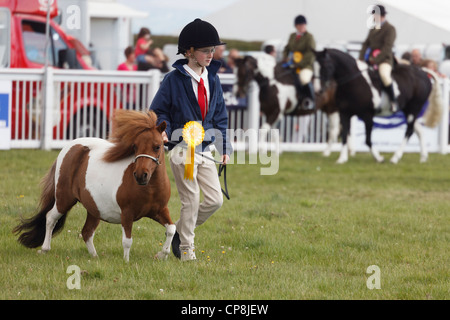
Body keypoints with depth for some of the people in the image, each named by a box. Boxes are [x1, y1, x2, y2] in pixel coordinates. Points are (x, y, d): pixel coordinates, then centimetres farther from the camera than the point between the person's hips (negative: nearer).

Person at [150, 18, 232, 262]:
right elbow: (158, 110, -2)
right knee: (191, 200, -4)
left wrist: (224, 147, 12)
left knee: (215, 199, 1)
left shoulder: (212, 79, 11)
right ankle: (185, 247, 12)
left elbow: (220, 116, 17)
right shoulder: (174, 79, -6)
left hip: (205, 148, 6)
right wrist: (163, 130, -21)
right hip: (182, 148, -6)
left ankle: (180, 232, 20)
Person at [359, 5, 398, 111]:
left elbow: (387, 47, -16)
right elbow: (366, 44, 13)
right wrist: (361, 59, -1)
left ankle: (393, 101, -22)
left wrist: (375, 59, -20)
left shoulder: (390, 29, -8)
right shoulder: (373, 29, 14)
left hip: (384, 59, -9)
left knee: (384, 75, -35)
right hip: (371, 57, 9)